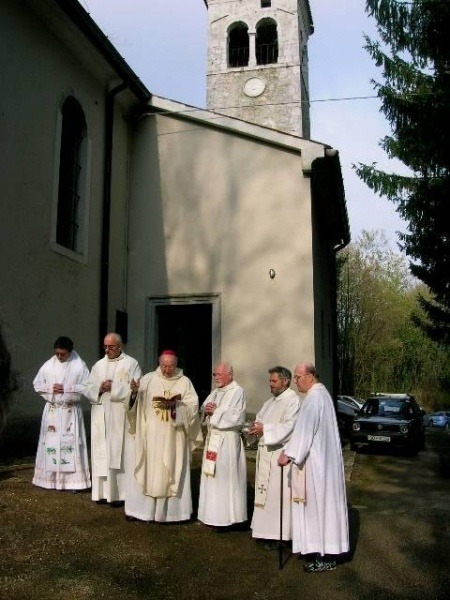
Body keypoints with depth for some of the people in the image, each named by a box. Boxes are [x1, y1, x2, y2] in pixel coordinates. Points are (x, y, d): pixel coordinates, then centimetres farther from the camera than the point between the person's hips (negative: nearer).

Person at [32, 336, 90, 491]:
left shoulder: (79, 365, -5)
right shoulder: (48, 365, 3)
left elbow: (87, 386, -8)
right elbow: (37, 383, 8)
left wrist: (67, 388, -16)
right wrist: (50, 388, -10)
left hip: (71, 411, -3)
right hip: (52, 410, 3)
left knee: (71, 443, -2)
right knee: (51, 443, 6)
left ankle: (73, 480, 4)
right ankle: (51, 478, 16)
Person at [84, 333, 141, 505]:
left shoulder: (131, 364, 1)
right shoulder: (98, 365, 15)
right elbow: (88, 389, 11)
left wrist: (113, 387, -14)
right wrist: (99, 388, -9)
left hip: (120, 417, -4)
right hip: (100, 416, 5)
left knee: (119, 453, -4)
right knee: (101, 453, 5)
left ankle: (120, 493, 2)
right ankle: (103, 492, 14)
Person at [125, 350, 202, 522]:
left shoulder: (184, 382, 2)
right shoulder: (149, 378, 3)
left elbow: (193, 406, -4)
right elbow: (135, 402, -5)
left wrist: (176, 404, -21)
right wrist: (135, 391, -27)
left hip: (173, 437, -1)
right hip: (150, 435, 1)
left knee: (172, 472, 4)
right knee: (146, 470, 5)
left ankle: (171, 511, 14)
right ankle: (140, 509, 16)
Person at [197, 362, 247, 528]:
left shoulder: (237, 391, -10)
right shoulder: (216, 392, 14)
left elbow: (236, 417, -18)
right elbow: (203, 409, 16)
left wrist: (215, 411, -13)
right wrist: (206, 409, -7)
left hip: (227, 440, -8)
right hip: (212, 438, 8)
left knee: (225, 478, -4)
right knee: (211, 476, 11)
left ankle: (227, 516, 6)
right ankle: (213, 514, 21)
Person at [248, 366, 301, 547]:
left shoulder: (293, 401, -11)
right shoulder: (270, 402, 17)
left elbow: (289, 427, -20)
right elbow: (260, 418, 20)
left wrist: (265, 429, -20)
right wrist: (256, 426, -2)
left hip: (279, 453, -9)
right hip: (265, 452, 9)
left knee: (278, 493, -5)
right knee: (265, 491, 13)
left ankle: (279, 533, 3)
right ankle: (266, 530, 22)